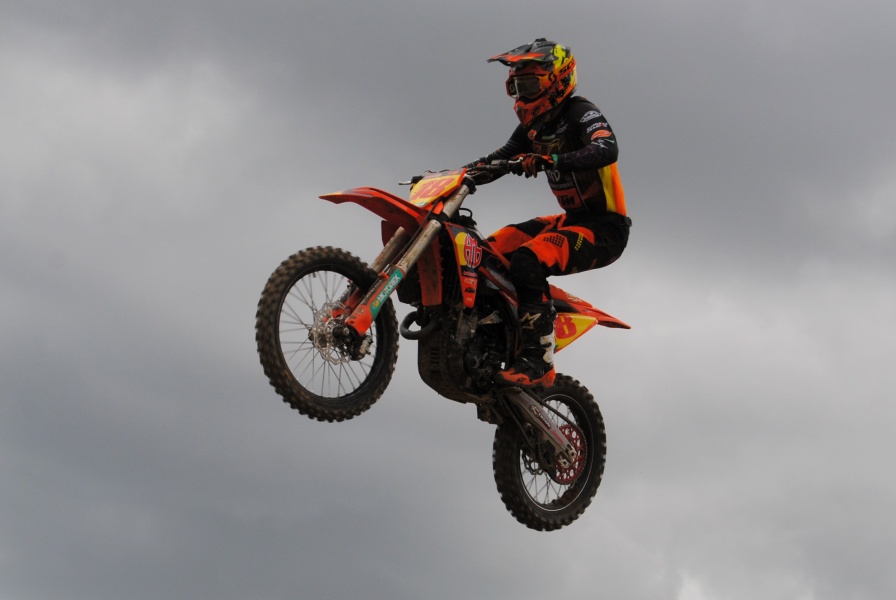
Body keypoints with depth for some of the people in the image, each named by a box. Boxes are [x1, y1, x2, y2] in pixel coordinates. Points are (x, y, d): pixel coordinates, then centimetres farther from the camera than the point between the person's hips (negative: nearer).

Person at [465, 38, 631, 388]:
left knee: (527, 261, -30)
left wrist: (549, 160, -45)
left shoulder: (580, 113, -14)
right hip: (572, 220, 9)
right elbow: (499, 158, 20)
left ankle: (537, 361, -30)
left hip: (605, 228, -9)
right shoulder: (534, 126, 13)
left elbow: (606, 149, -33)